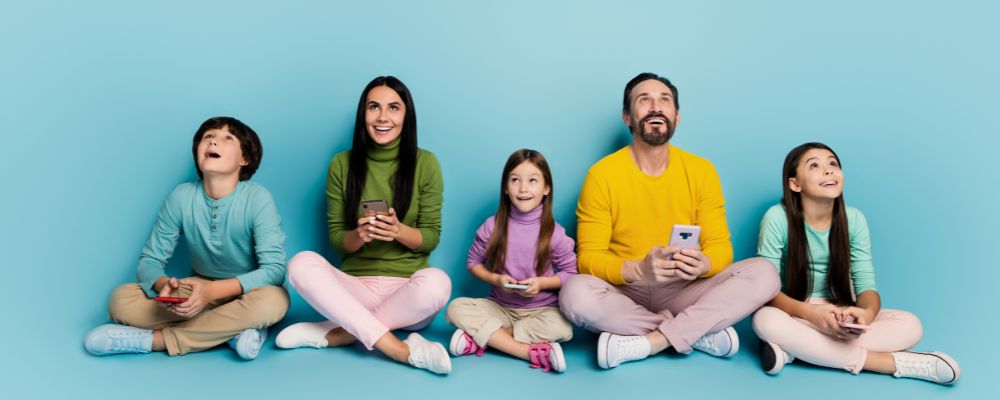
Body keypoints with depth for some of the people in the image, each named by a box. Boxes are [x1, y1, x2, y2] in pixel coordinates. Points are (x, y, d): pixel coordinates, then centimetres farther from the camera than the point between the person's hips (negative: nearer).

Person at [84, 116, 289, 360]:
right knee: (122, 300, -18)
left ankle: (155, 339, -25)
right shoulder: (181, 198, -9)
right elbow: (150, 260, -5)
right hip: (200, 291, 3)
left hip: (245, 293, -3)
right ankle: (233, 330, -23)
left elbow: (274, 269, -23)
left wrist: (212, 290, -34)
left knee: (273, 301, -37)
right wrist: (164, 285, -29)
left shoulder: (258, 199, -18)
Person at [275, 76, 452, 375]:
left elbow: (432, 238, 2)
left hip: (407, 288, -1)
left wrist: (399, 232, -20)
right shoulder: (342, 164, 4)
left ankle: (330, 334, -23)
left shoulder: (425, 163, 0)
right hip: (355, 287, 1)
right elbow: (336, 238, 5)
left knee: (437, 282, -35)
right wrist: (359, 236, -19)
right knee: (301, 263, -27)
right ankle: (403, 349, -33)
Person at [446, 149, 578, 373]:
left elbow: (570, 273, 0)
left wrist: (542, 283, -17)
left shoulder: (554, 233, -8)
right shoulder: (493, 226, -4)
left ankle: (480, 337, -24)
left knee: (561, 328, -34)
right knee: (457, 308, -24)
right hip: (500, 307, 2)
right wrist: (496, 279, -13)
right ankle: (532, 352, -30)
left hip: (541, 310, -1)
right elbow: (474, 262, 5)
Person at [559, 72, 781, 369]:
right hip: (625, 293, -2)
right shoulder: (602, 174, -6)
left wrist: (703, 264, -27)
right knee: (575, 293, -35)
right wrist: (639, 270, -31)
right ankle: (699, 331, -19)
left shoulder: (701, 171, 1)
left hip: (683, 292, 2)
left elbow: (720, 246, 0)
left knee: (764, 273, -21)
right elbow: (589, 258, -9)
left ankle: (651, 341, -24)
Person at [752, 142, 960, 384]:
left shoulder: (854, 219, -6)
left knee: (910, 326, -18)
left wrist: (867, 312, -31)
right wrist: (810, 312, -35)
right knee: (766, 320, -38)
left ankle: (795, 348, -28)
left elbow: (866, 285, -6)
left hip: (841, 316, 4)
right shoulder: (777, 218, -15)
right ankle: (892, 362, -29)